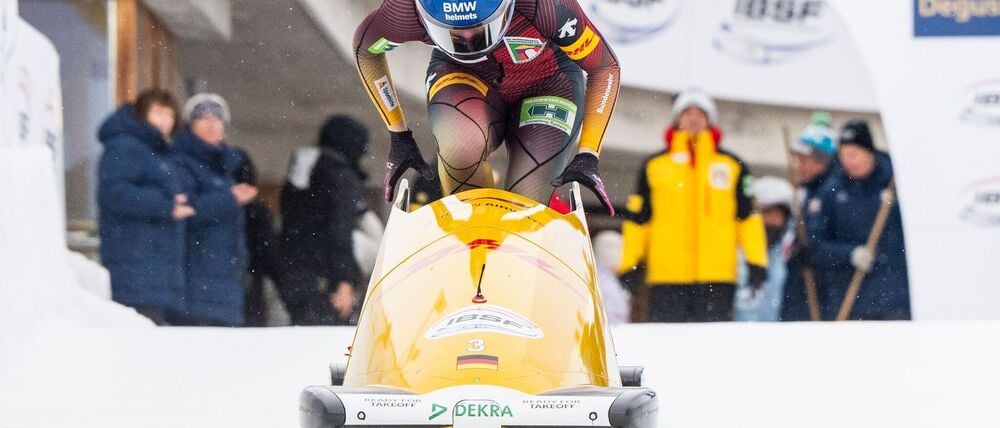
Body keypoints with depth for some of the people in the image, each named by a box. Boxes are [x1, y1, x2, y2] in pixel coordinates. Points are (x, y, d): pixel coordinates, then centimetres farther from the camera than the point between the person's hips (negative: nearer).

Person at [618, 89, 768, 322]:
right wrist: (625, 266, 7)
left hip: (717, 277, 0)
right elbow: (637, 218, 13)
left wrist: (756, 262, 2)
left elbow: (747, 215, 11)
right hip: (667, 276, 0)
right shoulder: (654, 166, 12)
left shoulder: (732, 165, 12)